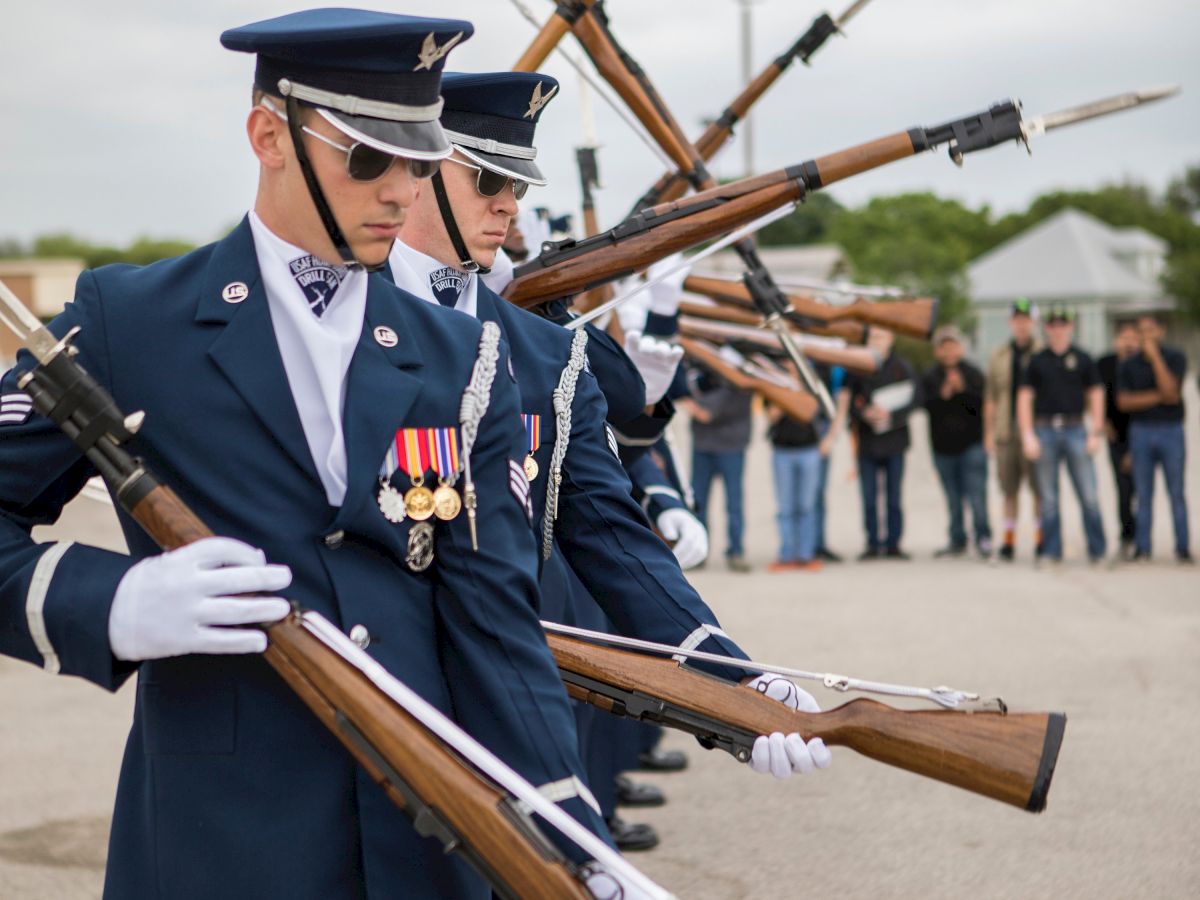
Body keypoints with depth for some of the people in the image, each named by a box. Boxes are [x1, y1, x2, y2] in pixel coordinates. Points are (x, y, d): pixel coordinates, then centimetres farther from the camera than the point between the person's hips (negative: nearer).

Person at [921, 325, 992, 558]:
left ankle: (983, 537, -5)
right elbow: (927, 406, -7)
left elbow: (982, 404, -9)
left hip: (972, 443, -3)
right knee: (953, 498, 8)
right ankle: (957, 541, 15)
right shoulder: (929, 379, 8)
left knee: (976, 492, -12)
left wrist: (963, 389, -20)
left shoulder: (973, 375, 3)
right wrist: (943, 394, -21)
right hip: (943, 446, 3)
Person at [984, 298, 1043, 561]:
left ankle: (1042, 540, 5)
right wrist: (989, 432, 9)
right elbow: (990, 398, 14)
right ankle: (1008, 542, 12)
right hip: (1006, 433, 3)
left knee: (1039, 488, -2)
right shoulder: (999, 357, 13)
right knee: (1009, 488, 7)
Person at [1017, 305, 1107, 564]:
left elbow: (1096, 396, 9)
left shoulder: (1082, 359, 8)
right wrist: (1028, 435, -3)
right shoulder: (1036, 361, 7)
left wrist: (1096, 433, 1)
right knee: (1048, 496, 3)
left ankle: (1097, 550, 3)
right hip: (1045, 431, 0)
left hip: (1075, 429, 0)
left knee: (1088, 494, -5)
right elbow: (1024, 398, 5)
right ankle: (1052, 551, 9)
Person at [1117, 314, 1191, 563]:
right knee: (1143, 494, 2)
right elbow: (1123, 402, -5)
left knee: (1176, 493, -1)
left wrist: (1155, 356, -19)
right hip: (1141, 432, 2)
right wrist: (1158, 396, -12)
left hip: (1171, 431, -2)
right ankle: (1142, 548, 5)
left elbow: (1170, 390, -17)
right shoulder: (1128, 365, 5)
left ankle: (1183, 548, 3)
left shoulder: (1175, 358, -1)